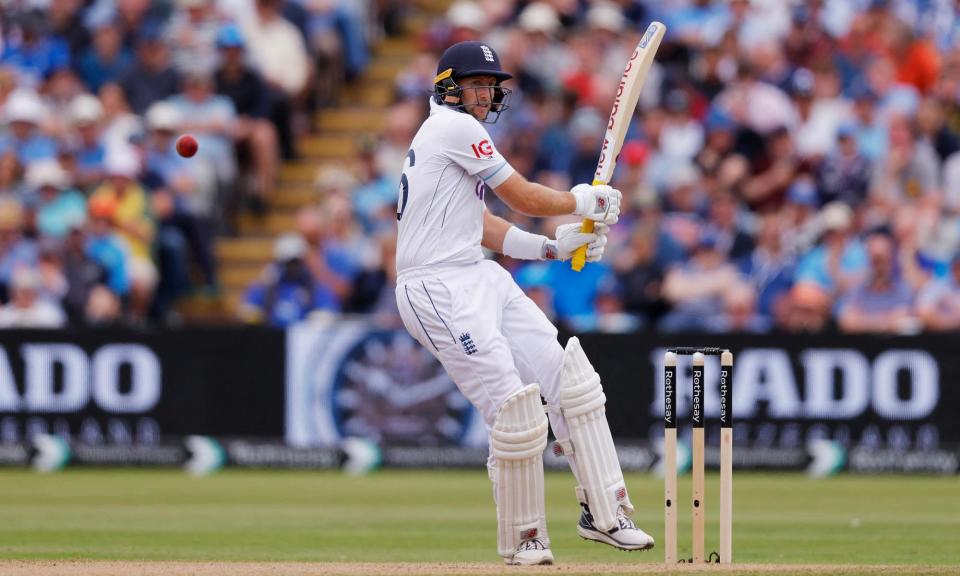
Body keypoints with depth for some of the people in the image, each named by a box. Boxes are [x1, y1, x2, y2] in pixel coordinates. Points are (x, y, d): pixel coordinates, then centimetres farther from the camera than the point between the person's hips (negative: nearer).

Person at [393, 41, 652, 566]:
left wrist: (555, 247, 15)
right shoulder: (454, 128, -9)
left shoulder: (449, 134, 22)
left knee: (569, 381, 4)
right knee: (514, 407, -15)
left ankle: (603, 512, 7)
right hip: (438, 290, -11)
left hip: (480, 280, 11)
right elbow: (524, 198, -8)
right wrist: (586, 202, 8)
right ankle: (524, 539, -2)